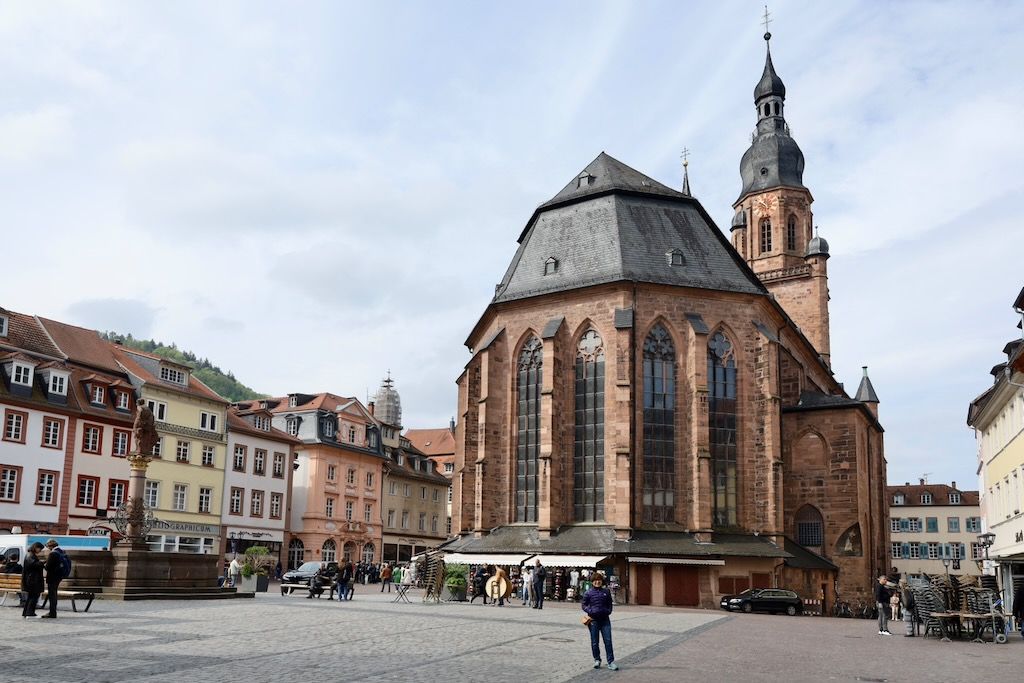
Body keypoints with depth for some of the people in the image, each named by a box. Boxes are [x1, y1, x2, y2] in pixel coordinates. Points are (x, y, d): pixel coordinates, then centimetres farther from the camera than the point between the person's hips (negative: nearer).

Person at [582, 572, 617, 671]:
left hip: (605, 619, 1)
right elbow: (583, 605, 3)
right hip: (593, 620, -1)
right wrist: (590, 611, -12)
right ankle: (597, 660, 22)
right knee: (595, 642, 6)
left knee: (608, 641, -3)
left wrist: (608, 611, 0)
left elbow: (609, 604, 18)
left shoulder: (606, 592, 8)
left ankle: (611, 662, 1)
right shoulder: (588, 593, 1)